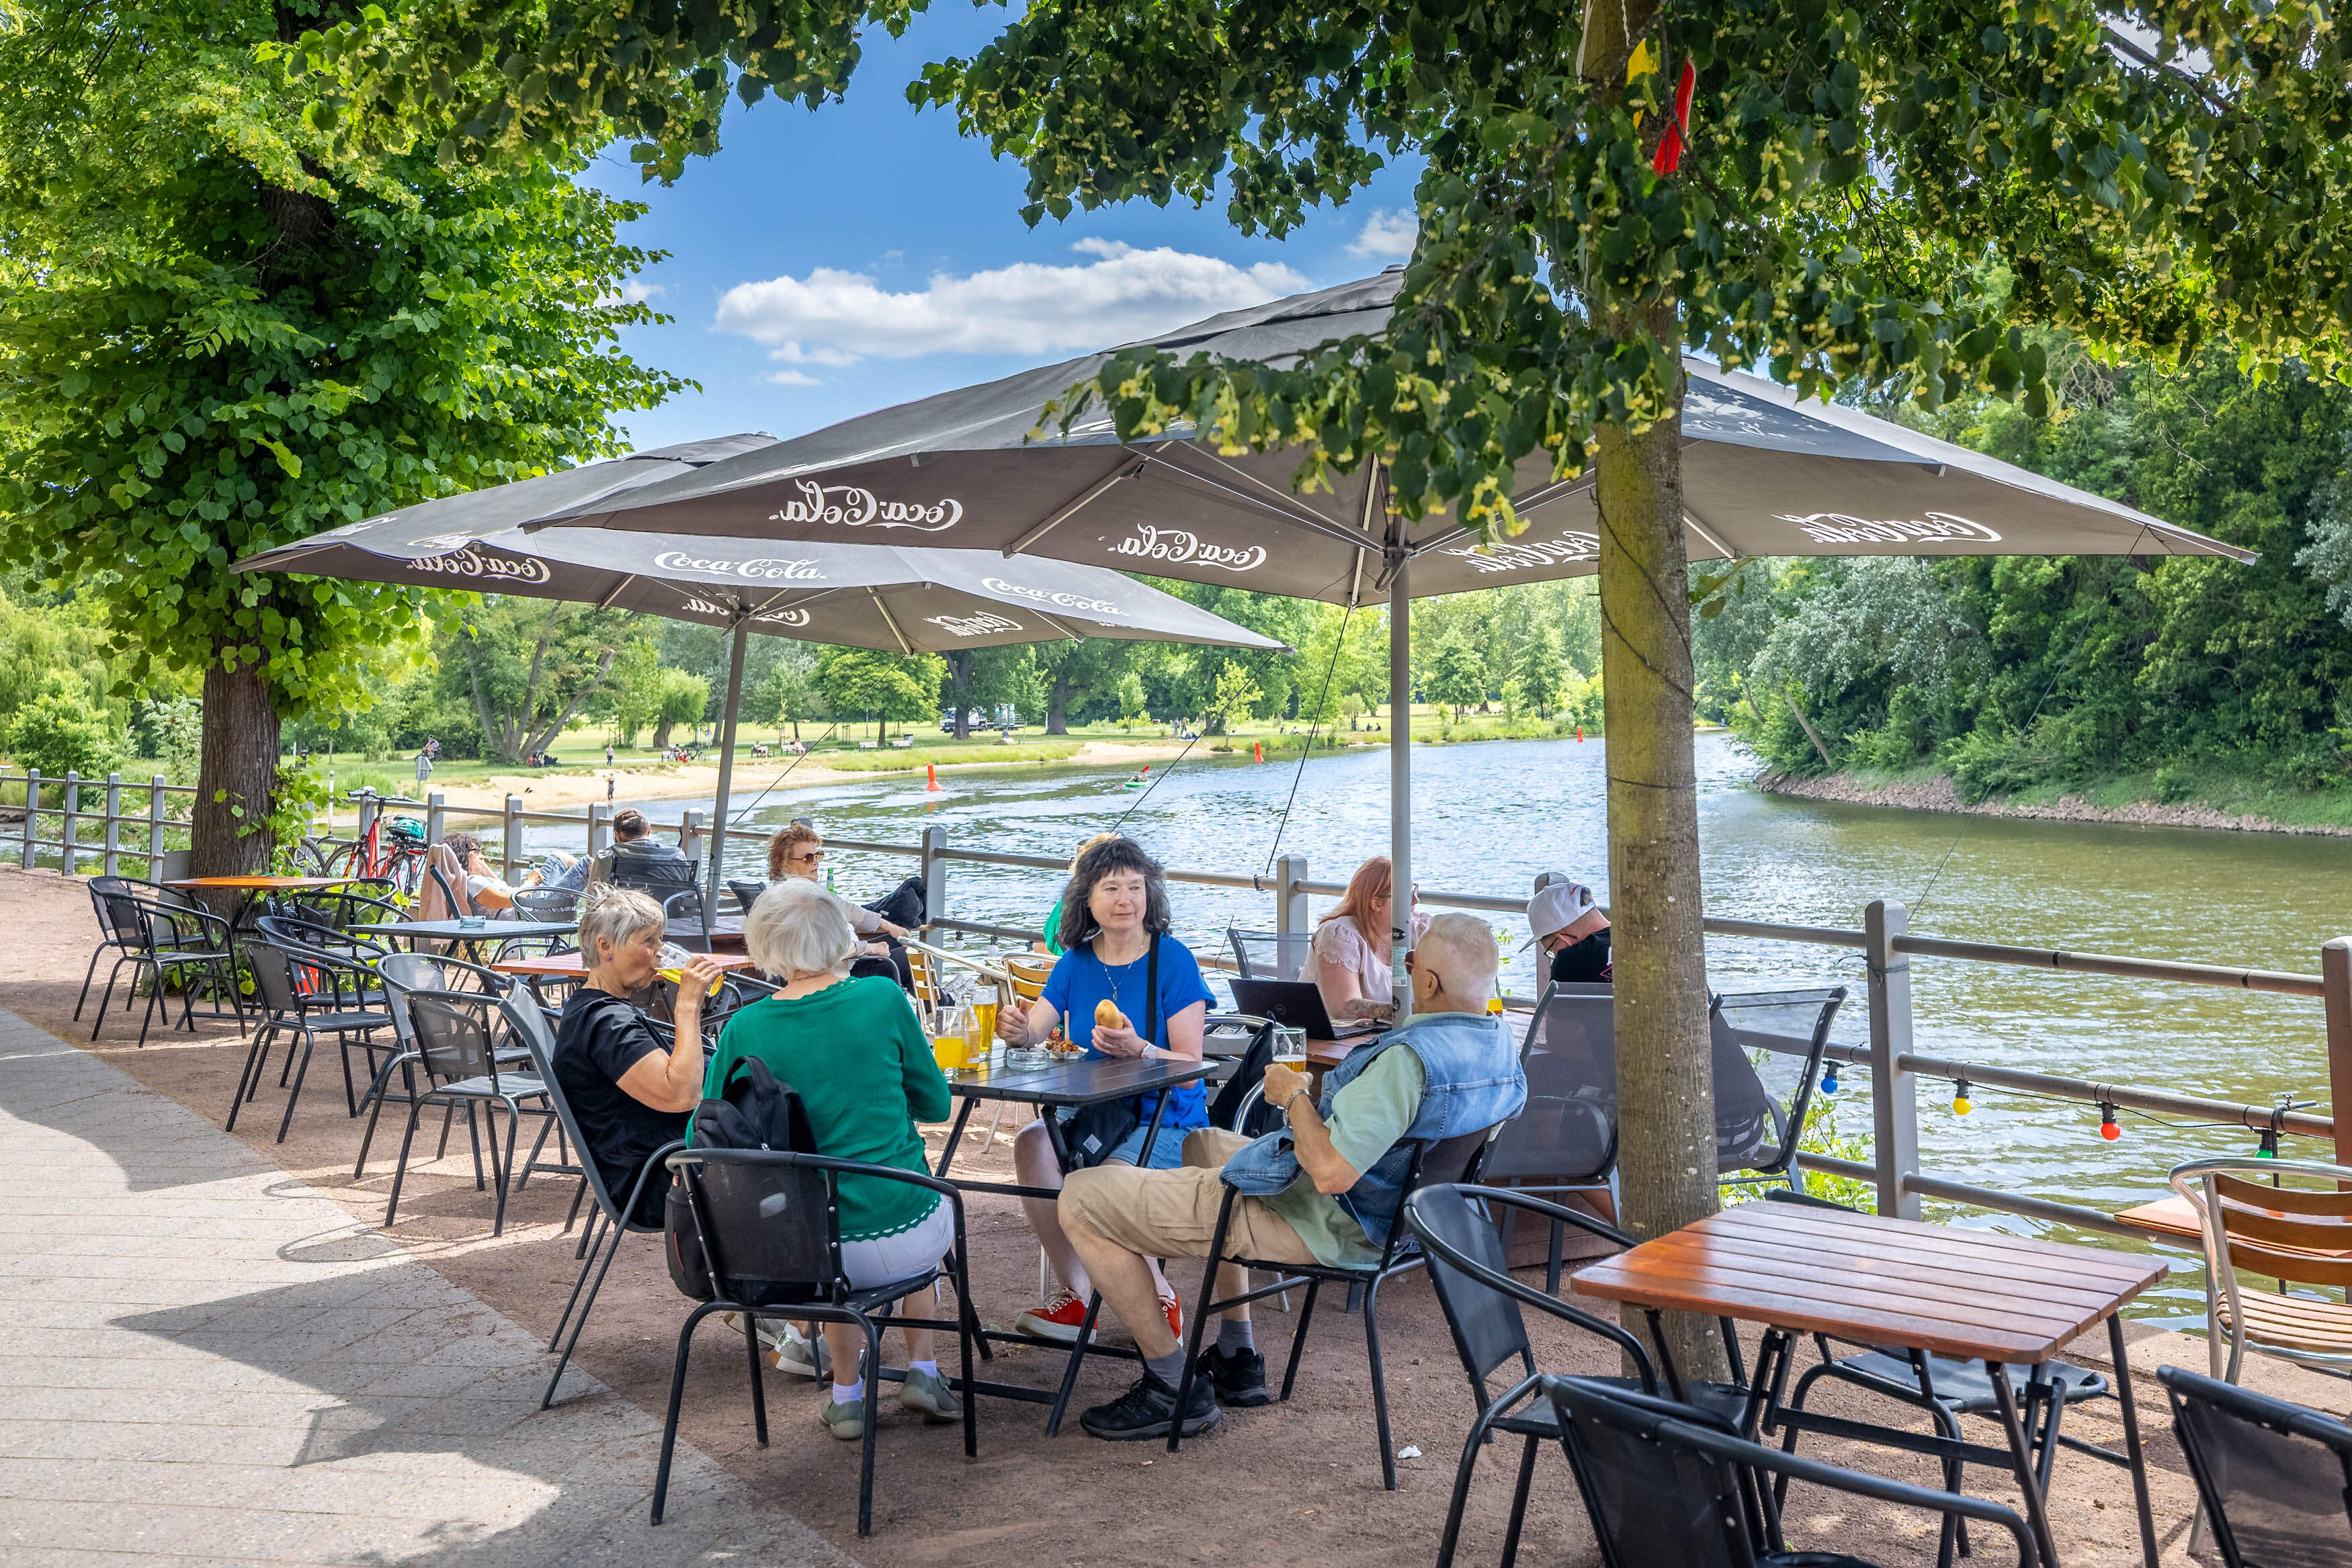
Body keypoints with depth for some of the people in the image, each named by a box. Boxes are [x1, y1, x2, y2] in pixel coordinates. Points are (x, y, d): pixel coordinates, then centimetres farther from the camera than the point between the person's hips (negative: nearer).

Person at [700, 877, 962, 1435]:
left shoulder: (744, 1028, -6)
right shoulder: (882, 998, -9)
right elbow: (936, 1105, 3)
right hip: (904, 1241, -1)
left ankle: (848, 1394, 38)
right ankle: (922, 1369, 33)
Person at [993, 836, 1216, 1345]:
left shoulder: (1173, 960, -8)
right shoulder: (1076, 962, 7)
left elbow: (1189, 1069, -12)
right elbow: (1033, 1030, -2)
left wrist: (1136, 1049, -30)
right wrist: (1016, 1028, -26)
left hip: (1166, 1123, -5)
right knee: (1032, 1144, -24)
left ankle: (1160, 1298, -3)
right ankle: (1074, 1294, -10)